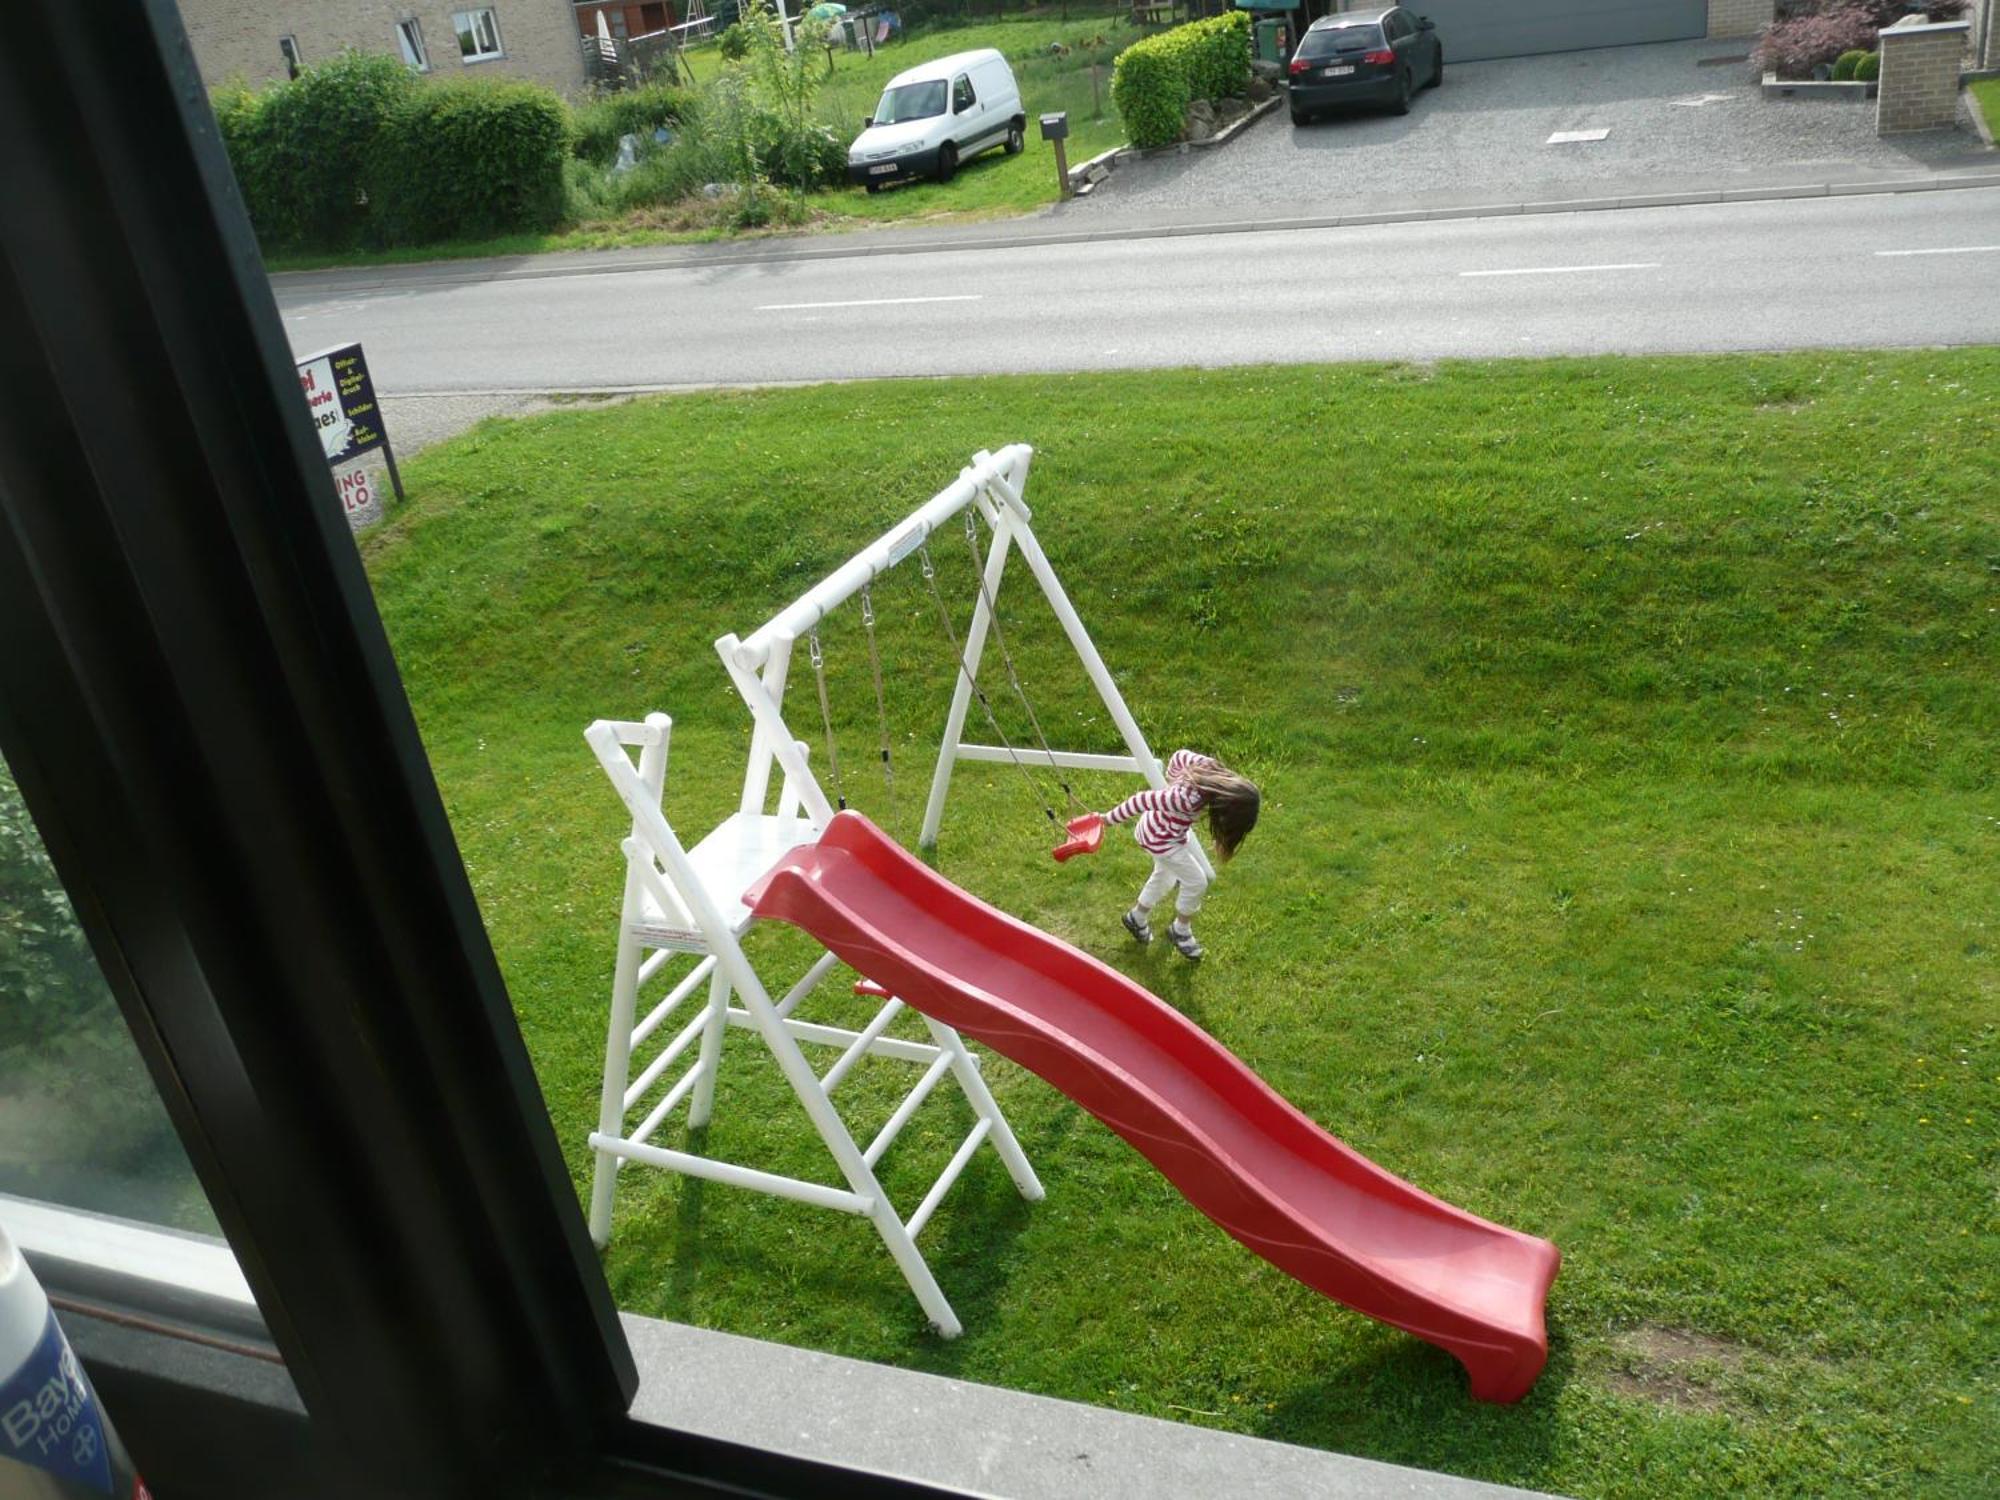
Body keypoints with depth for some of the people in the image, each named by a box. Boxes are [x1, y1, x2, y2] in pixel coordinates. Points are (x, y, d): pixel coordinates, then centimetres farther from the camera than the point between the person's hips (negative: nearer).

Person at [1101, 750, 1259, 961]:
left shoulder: (1211, 766, -21)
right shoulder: (1189, 799, -40)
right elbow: (1142, 800, -33)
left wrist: (1172, 784, 16)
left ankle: (1137, 918, 50)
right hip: (1160, 838, -8)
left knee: (1164, 875, 28)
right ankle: (1180, 931, 27)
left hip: (1158, 824, 8)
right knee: (1196, 882, 4)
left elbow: (1180, 756, -1)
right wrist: (1110, 819, -21)